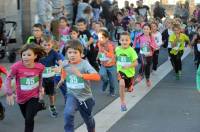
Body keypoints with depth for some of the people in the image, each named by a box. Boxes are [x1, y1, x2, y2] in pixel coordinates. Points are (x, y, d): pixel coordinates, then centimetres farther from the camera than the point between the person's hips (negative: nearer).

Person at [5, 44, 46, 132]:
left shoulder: (40, 67, -17)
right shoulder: (17, 66, -25)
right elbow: (8, 79, -12)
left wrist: (40, 88, 6)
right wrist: (9, 93, -16)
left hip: (34, 96, -1)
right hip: (21, 97, 1)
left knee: (29, 119, -10)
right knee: (26, 117, 22)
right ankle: (38, 106, 53)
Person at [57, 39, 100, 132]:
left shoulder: (84, 64, -22)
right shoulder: (65, 64, -8)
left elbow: (97, 77, -38)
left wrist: (81, 75, -47)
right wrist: (63, 78, 10)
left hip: (85, 96, -2)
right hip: (72, 95, 2)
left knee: (88, 119, 21)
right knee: (68, 114, -28)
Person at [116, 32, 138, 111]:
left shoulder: (131, 50, -19)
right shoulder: (117, 49, -10)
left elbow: (136, 63, -18)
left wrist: (128, 66, -31)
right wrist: (118, 65, 7)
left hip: (129, 71, 0)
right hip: (121, 71, 0)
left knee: (129, 90, 17)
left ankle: (131, 85, 57)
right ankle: (122, 103, -15)